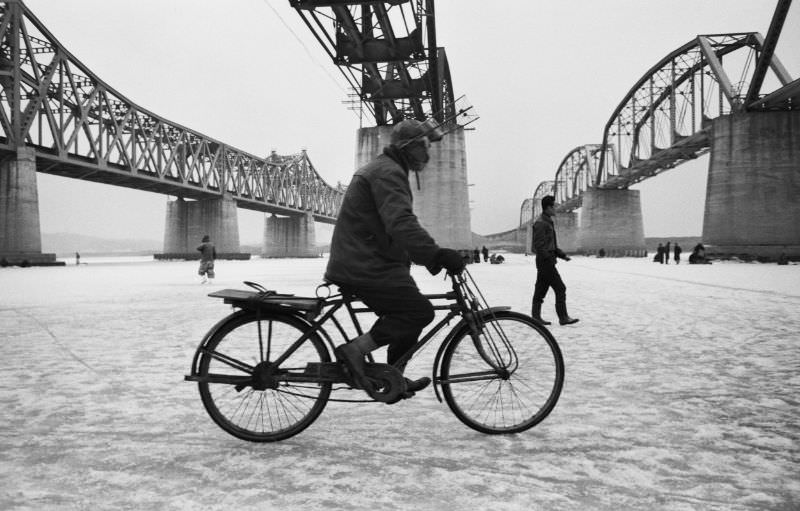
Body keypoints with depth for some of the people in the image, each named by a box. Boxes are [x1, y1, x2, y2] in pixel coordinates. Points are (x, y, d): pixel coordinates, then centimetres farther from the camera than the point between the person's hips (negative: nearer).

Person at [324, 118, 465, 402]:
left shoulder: (379, 169, 22)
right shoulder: (387, 172, -14)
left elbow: (396, 223, 27)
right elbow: (401, 224, -30)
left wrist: (432, 254, 25)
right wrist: (436, 254, -37)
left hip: (357, 263, 11)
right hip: (365, 269, -11)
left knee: (407, 312, 17)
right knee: (420, 311, -13)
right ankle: (355, 349, -10)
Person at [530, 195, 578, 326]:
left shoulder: (548, 222, 18)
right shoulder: (540, 223, -14)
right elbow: (539, 246, -20)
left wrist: (562, 255, 15)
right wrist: (549, 259, -22)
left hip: (545, 262, 10)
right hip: (545, 262, -10)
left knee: (541, 290, 10)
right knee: (560, 288, -7)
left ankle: (536, 317, 13)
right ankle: (563, 317, -3)